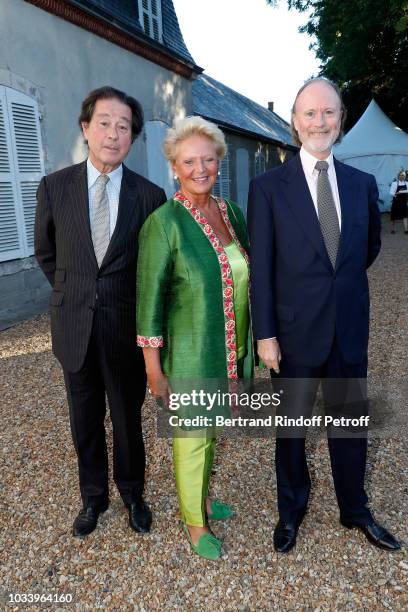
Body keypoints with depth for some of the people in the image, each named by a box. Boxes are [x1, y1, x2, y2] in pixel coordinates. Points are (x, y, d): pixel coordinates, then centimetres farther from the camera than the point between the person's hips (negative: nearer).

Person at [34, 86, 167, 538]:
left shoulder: (149, 195, -5)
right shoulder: (55, 186, -1)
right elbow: (45, 253, 11)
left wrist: (135, 302, 3)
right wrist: (73, 293, 10)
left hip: (126, 325, -1)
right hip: (74, 324, 2)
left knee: (128, 418, 13)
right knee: (85, 419, 16)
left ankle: (132, 494, 37)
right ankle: (93, 496, 39)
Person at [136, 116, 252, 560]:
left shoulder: (231, 212, 2)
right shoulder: (164, 222, -17)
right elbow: (150, 299, -15)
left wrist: (246, 348, 13)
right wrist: (154, 370, -13)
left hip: (230, 349, 6)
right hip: (189, 353, -6)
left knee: (210, 430, 24)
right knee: (191, 439, 12)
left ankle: (200, 497, 48)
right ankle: (194, 522, 37)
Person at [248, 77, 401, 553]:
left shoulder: (362, 184, 4)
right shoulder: (268, 186, -7)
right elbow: (260, 267, -9)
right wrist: (264, 334, -11)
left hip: (350, 331, 4)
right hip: (296, 332, -3)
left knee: (350, 425, 18)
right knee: (292, 426, 15)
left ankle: (354, 510, 42)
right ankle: (290, 511, 39)